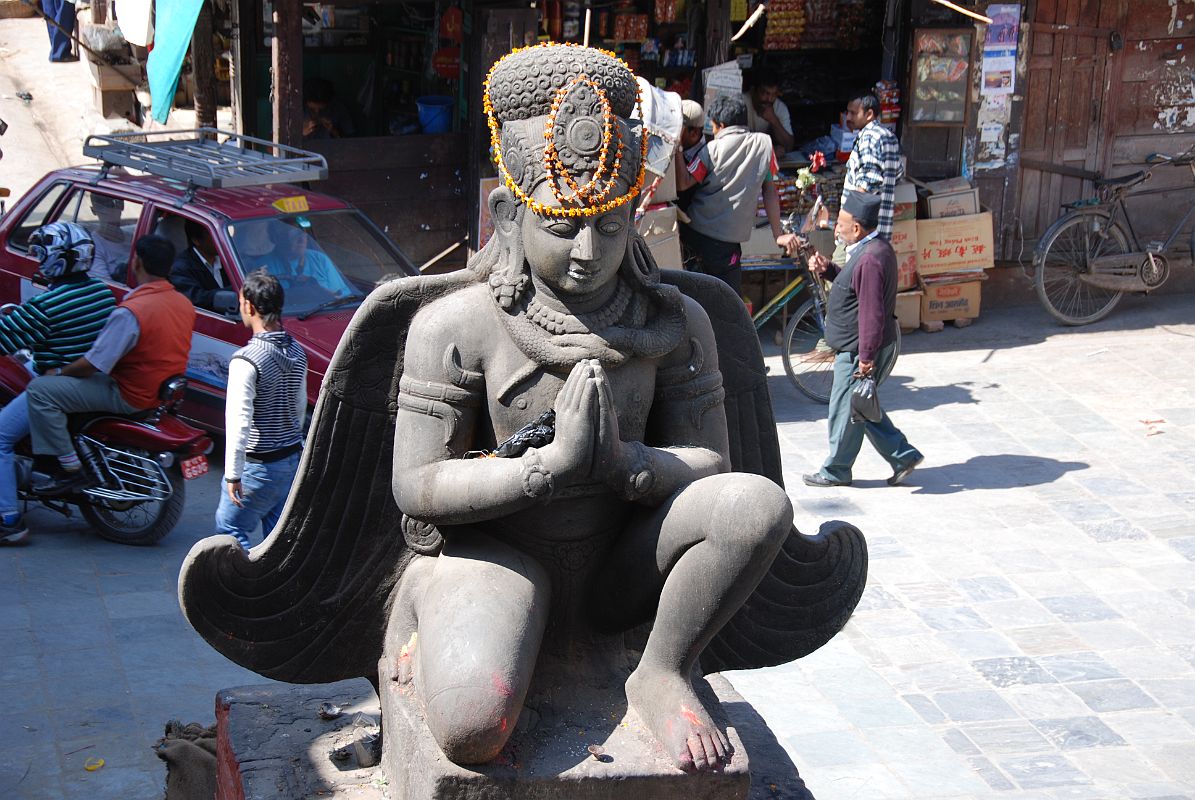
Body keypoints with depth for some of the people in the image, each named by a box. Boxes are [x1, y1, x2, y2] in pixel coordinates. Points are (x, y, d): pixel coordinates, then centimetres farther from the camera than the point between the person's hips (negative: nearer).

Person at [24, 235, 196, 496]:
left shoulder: (130, 312, -25)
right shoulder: (185, 304, 0)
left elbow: (94, 364, -21)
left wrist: (59, 373, -2)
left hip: (132, 397, -9)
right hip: (167, 393, 9)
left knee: (40, 390, -8)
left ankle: (71, 470, -8)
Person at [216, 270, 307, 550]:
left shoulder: (247, 359, -20)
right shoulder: (297, 352, 5)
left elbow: (239, 422, -23)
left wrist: (233, 474, -19)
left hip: (259, 466, -8)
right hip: (292, 458, 8)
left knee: (229, 528, 6)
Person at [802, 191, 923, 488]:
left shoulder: (870, 259, -26)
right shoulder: (874, 249, 8)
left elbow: (872, 313, -27)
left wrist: (866, 358, -25)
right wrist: (828, 269, 6)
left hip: (858, 353, -10)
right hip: (856, 349, 10)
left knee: (844, 410, 4)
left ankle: (836, 471, 19)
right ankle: (903, 455, 22)